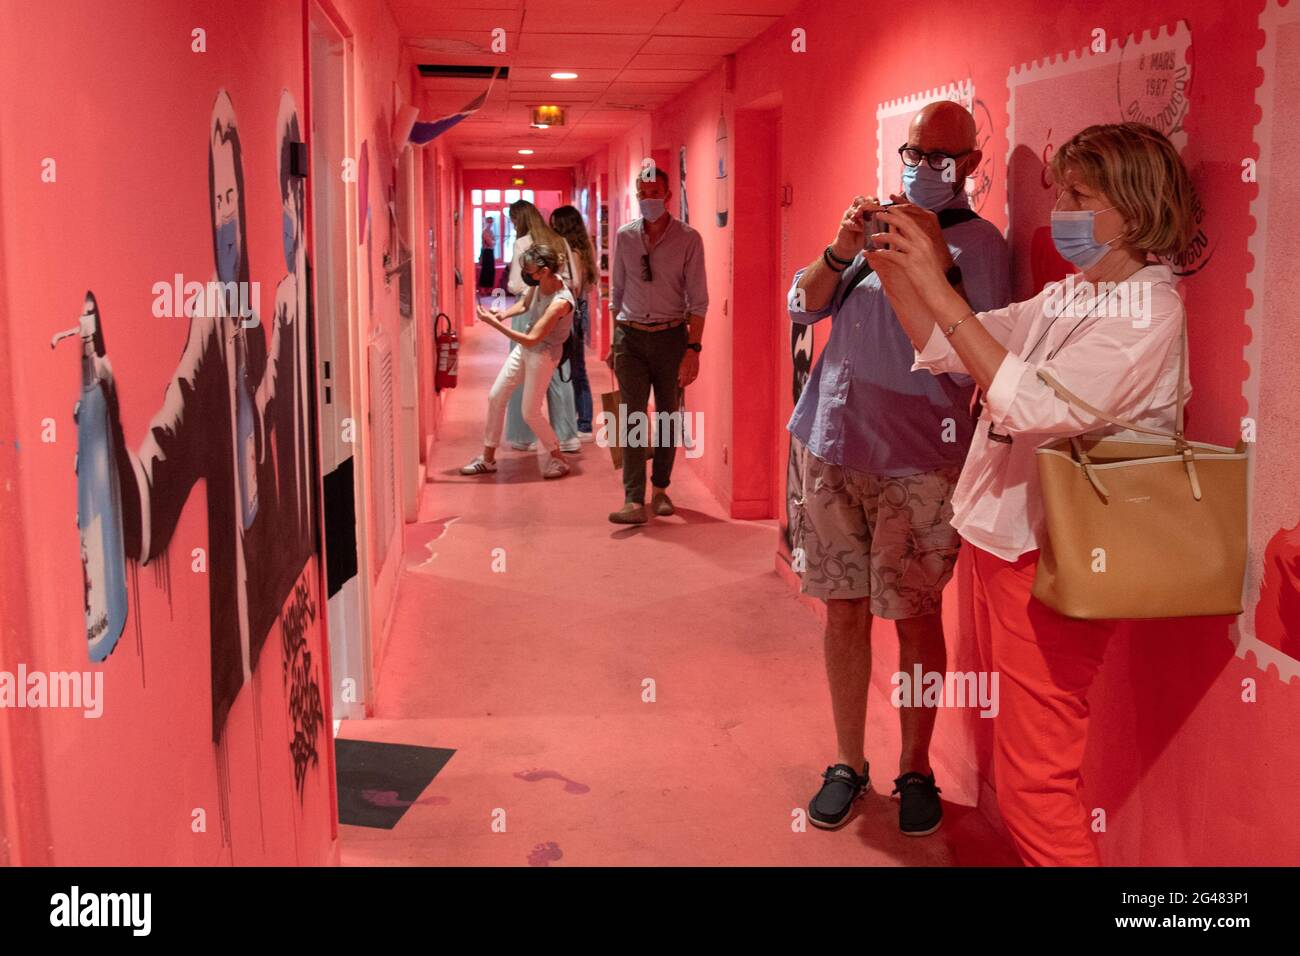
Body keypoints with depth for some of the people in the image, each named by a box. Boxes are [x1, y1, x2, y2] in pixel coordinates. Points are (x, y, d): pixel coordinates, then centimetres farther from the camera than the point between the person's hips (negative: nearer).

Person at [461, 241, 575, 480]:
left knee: (530, 412, 0)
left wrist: (495, 324, -31)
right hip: (524, 348, 8)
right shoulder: (539, 284, -9)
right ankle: (488, 458, 22)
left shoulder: (560, 302, -32)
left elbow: (531, 339, -32)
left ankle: (558, 459, 21)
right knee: (496, 397, 10)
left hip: (543, 355, -8)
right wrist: (502, 315, -6)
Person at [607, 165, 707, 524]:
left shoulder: (688, 239, -5)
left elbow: (698, 299, -6)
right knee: (632, 418, -6)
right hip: (631, 336, 1)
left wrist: (693, 348, -12)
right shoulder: (625, 236, 4)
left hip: (671, 335, -1)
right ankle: (634, 501, -8)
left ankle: (660, 488, 25)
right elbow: (618, 291, 12)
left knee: (668, 417, 9)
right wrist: (615, 341, 11)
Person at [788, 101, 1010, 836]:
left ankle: (916, 770, 17)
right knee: (845, 607, 8)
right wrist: (843, 251, -9)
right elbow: (804, 307, 8)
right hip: (835, 445, 4)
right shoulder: (877, 225, 13)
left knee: (916, 616, 0)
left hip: (917, 459, -4)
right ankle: (849, 763, 20)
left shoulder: (979, 243, -2)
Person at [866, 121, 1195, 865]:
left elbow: (1033, 403, -28)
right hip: (1005, 539, 8)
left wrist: (938, 289, -27)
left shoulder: (1148, 311, -14)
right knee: (1020, 755, 20)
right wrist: (892, 264, -1)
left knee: (1036, 777, -1)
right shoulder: (1066, 297, 11)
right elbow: (943, 350, 13)